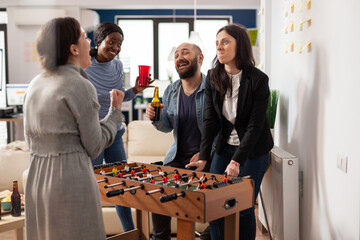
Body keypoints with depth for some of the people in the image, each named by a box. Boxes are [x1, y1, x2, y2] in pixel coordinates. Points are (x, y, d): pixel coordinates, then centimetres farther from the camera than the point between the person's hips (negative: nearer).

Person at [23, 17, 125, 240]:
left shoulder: (36, 84, 8)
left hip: (36, 180, 7)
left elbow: (31, 138, 14)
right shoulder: (81, 87, -13)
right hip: (72, 181, -7)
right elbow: (94, 147, -9)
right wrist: (116, 110, 2)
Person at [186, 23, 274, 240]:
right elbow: (210, 120, -4)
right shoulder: (213, 79, -3)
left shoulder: (259, 80, -16)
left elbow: (255, 126, -18)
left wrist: (237, 161, -25)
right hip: (224, 147, 4)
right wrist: (203, 157, -13)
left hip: (253, 150, -4)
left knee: (243, 209, -3)